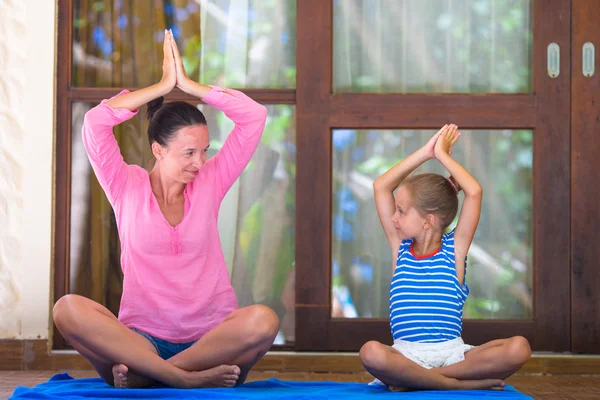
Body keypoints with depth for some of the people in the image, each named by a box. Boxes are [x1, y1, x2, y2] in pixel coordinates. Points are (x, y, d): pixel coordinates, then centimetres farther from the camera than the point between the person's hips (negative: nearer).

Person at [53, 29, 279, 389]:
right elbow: (95, 123, -6)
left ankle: (141, 376, -26)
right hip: (140, 338, -1)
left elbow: (255, 116, 4)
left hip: (210, 339, 1)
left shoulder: (209, 183, 12)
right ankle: (188, 379, -34)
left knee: (263, 320, -33)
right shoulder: (127, 187, 9)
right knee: (68, 308, -30)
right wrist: (163, 86, -2)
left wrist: (189, 85, 4)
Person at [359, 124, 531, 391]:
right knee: (371, 353, -36)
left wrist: (442, 155, 5)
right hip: (407, 353, 0)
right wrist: (425, 153, 8)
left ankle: (410, 378, -24)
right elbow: (381, 187, 9)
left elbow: (474, 192, -4)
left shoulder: (454, 248, 7)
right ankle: (462, 383, -23)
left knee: (518, 348, -28)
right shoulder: (400, 247, 13)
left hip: (451, 353, 0)